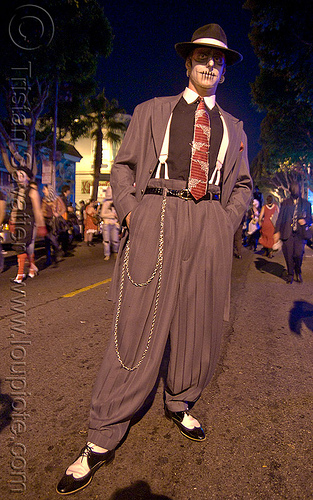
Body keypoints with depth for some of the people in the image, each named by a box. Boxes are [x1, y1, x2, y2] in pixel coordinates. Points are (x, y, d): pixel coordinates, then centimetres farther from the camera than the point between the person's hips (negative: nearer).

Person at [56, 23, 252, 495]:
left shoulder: (234, 128, 23)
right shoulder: (150, 112, 17)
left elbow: (242, 184, 25)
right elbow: (123, 167, 13)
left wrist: (228, 222, 8)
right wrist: (129, 212, -2)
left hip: (210, 229, 4)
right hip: (155, 218, -3)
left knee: (199, 324, 7)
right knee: (137, 324, -6)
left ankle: (179, 404, 33)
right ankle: (103, 439, 9)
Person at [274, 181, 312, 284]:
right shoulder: (285, 203, 13)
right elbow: (280, 218, 11)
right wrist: (277, 231, 2)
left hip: (300, 234, 0)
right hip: (287, 233, 0)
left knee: (298, 254, -13)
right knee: (288, 255, 0)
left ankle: (298, 272, 15)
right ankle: (290, 275, 18)